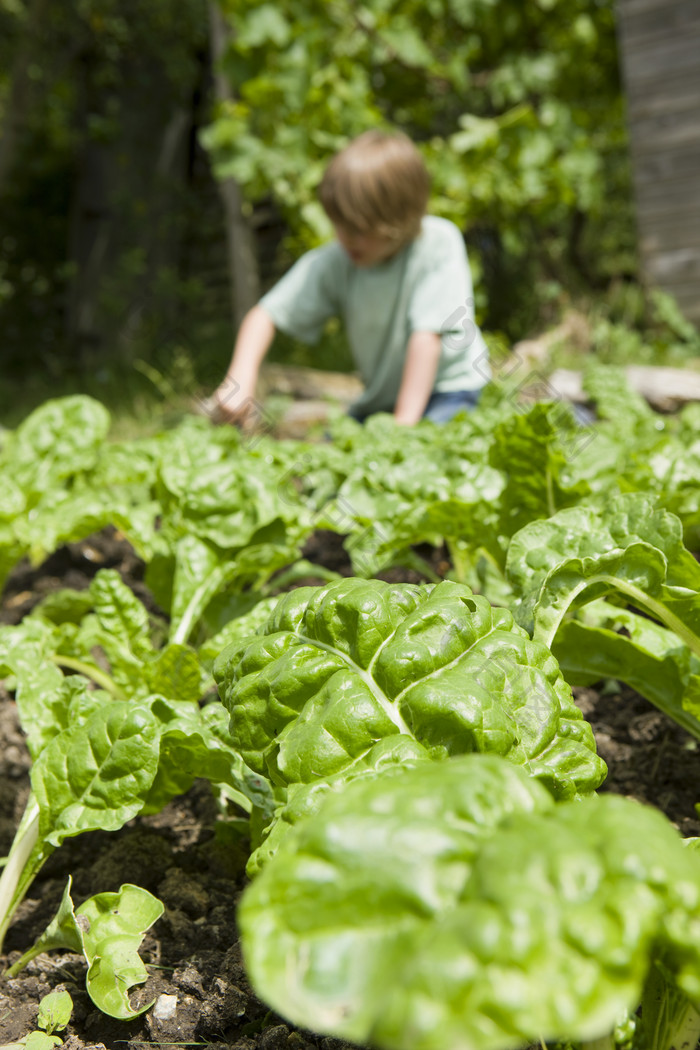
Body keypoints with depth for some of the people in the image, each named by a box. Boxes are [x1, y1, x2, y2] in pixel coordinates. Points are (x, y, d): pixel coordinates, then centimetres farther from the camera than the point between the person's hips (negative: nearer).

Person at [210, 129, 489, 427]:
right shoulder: (334, 262, -10)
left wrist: (404, 423, -27)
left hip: (447, 390, -4)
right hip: (379, 399, 4)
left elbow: (427, 335, -24)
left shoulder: (439, 243, -20)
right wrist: (240, 379, -27)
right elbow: (265, 315, -10)